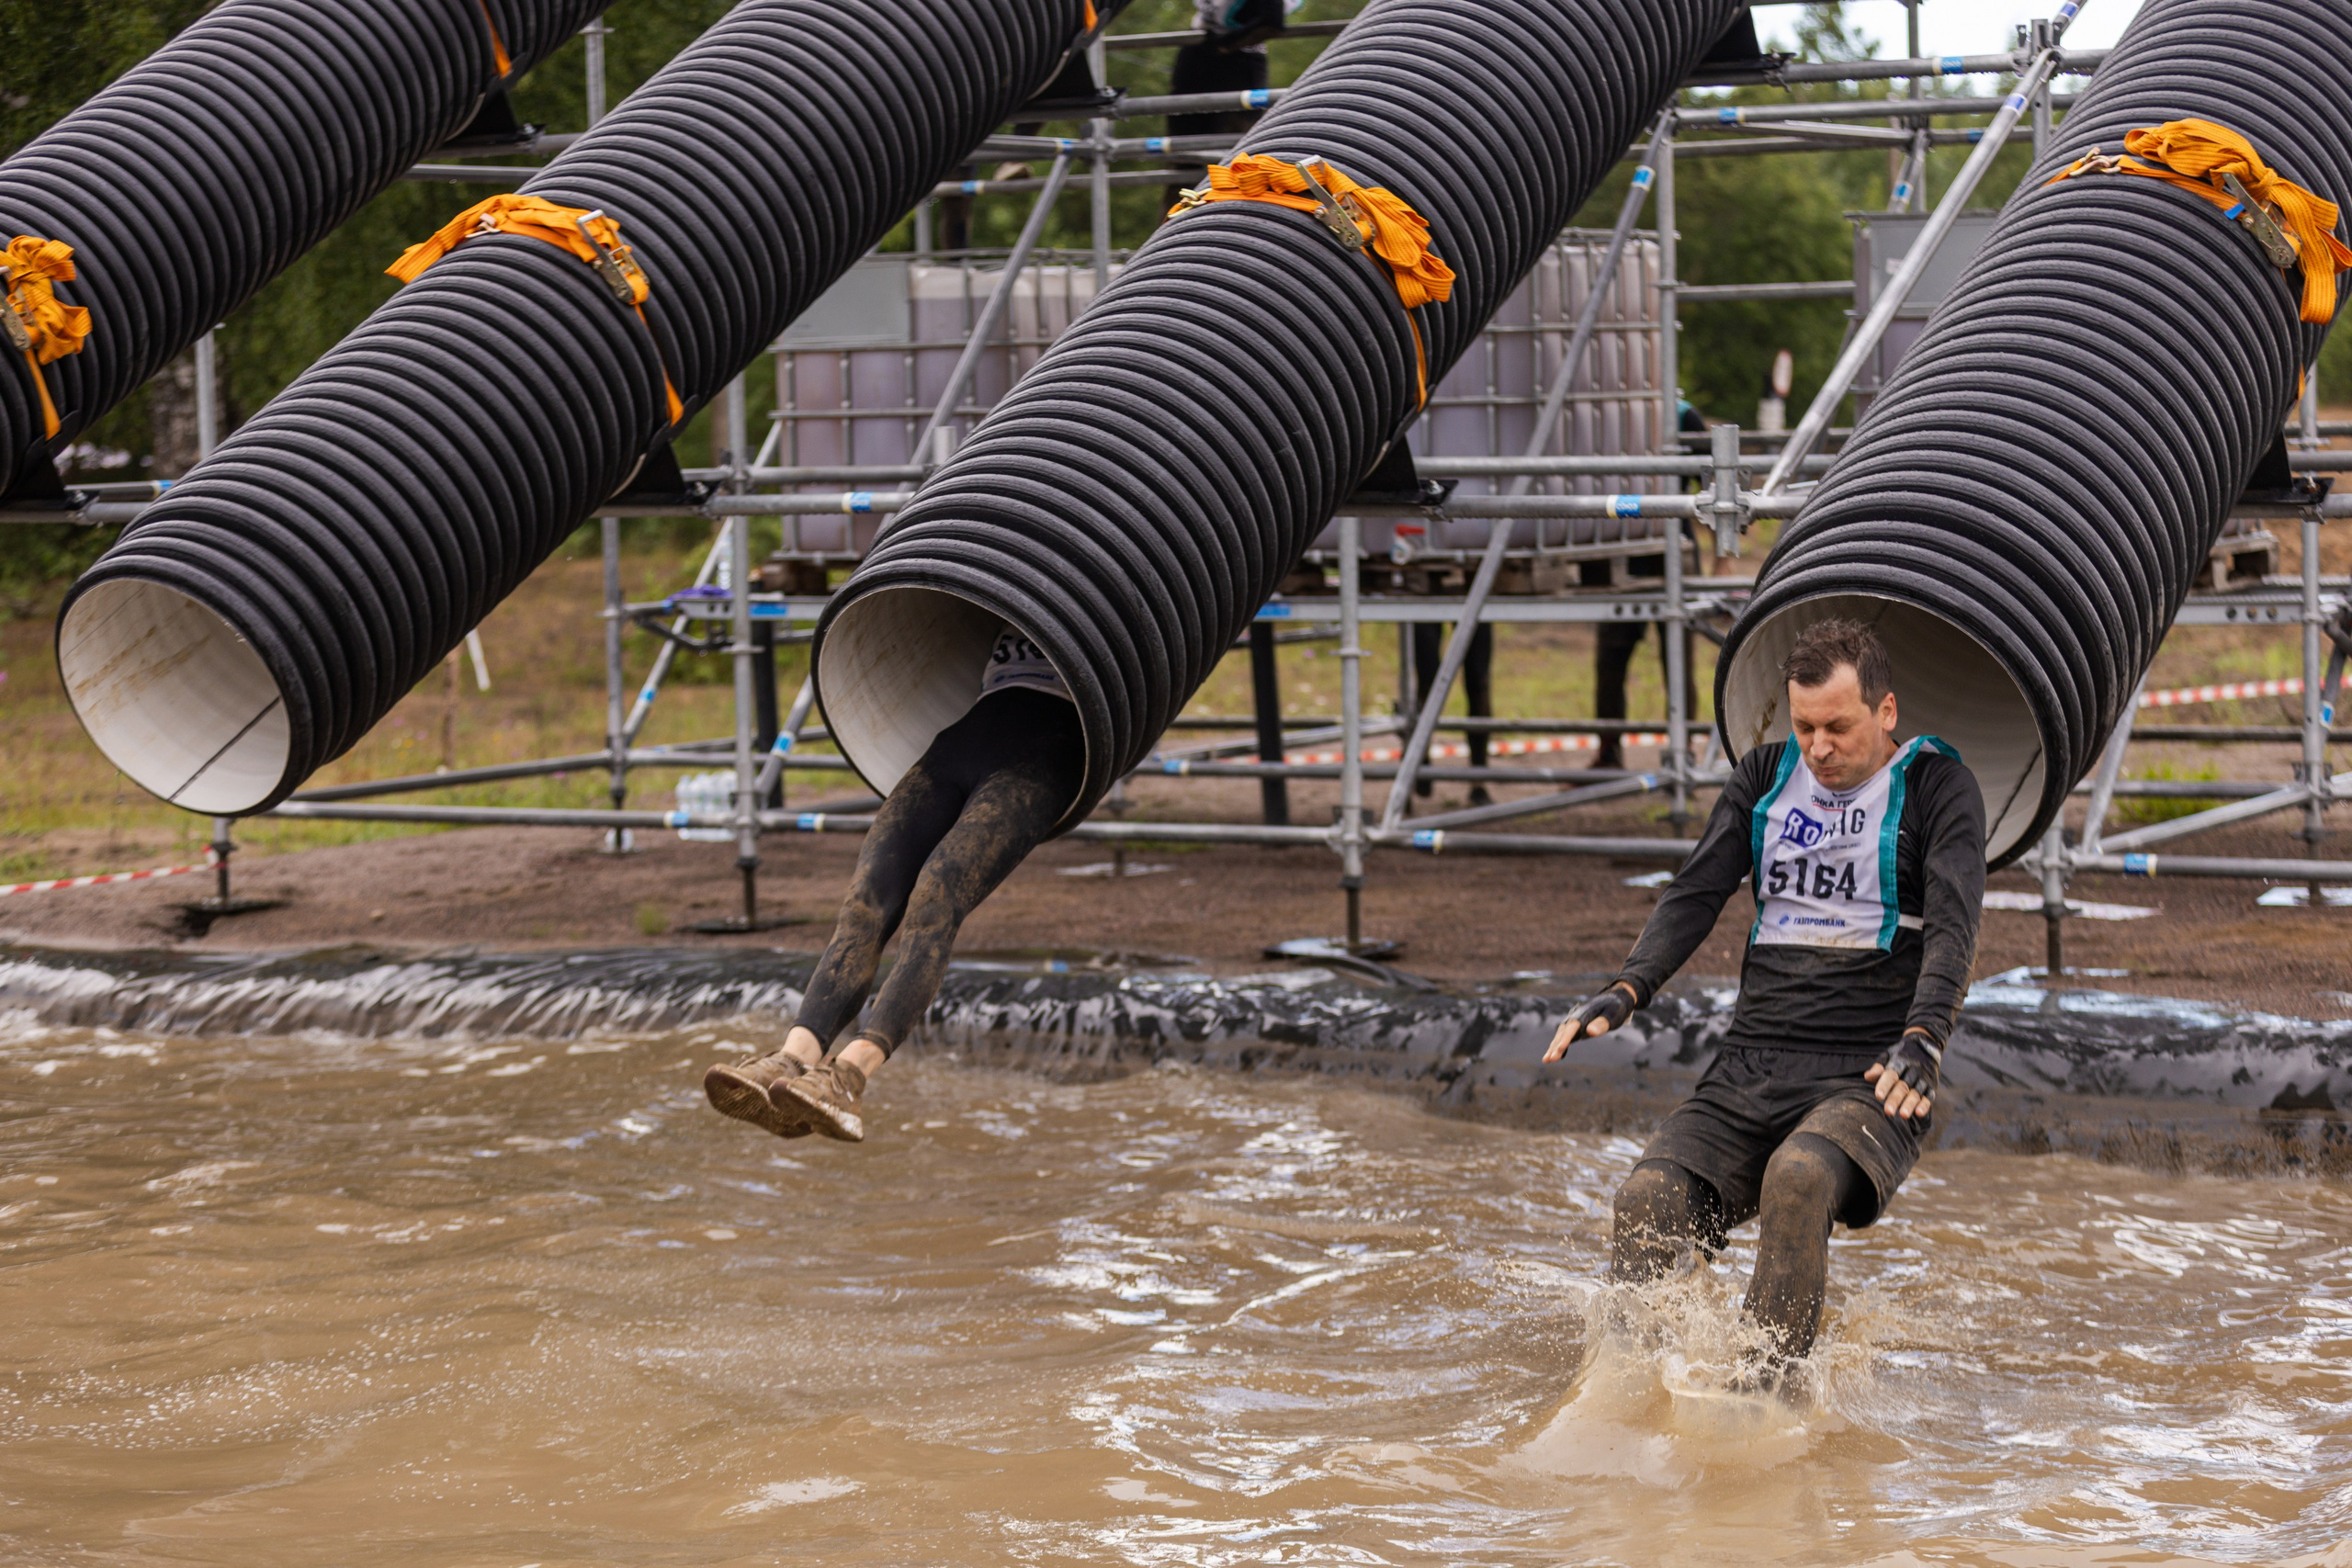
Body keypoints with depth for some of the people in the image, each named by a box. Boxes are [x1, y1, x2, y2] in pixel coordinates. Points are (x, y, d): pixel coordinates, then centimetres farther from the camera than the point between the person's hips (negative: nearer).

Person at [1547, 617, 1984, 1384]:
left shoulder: (1936, 784, 2)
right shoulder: (1767, 775, 15)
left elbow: (1953, 922, -11)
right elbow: (1696, 893, 9)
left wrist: (1922, 1040, -28)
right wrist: (1627, 991, -10)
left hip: (1870, 1072, -5)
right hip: (1751, 1063, 5)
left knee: (1799, 1178, -35)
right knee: (1651, 1197, -20)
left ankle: (1770, 1389, -33)